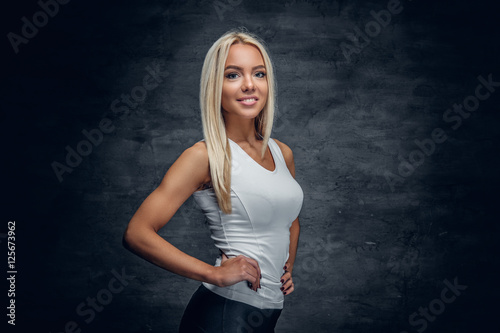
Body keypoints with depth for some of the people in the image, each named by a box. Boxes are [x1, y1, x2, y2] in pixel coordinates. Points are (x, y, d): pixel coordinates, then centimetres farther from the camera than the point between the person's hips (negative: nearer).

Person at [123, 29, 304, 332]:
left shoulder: (282, 153, 7)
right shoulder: (206, 156, -12)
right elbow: (137, 234, -19)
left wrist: (288, 268, 12)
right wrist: (216, 274, -20)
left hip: (271, 309, 7)